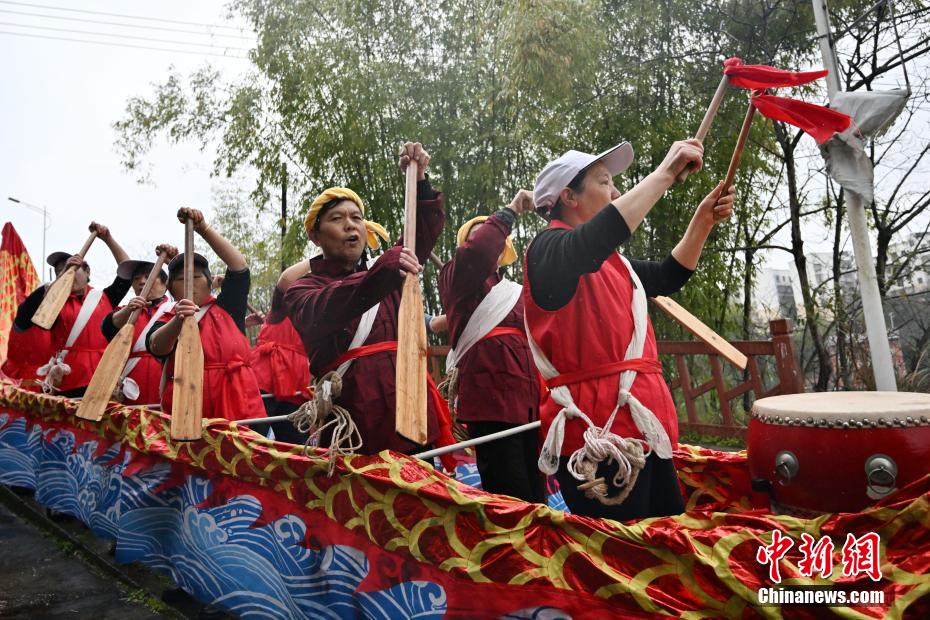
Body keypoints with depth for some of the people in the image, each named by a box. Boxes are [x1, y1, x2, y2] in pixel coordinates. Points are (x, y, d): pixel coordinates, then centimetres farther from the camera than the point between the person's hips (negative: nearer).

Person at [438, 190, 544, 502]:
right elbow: (477, 250, -15)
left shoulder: (512, 289, 29)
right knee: (511, 500, -12)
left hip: (527, 397, 7)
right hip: (491, 396, -7)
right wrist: (511, 211, -6)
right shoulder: (457, 278, 8)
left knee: (535, 494, 5)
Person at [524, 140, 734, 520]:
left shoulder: (611, 261, 20)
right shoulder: (548, 249, -7)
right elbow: (594, 241, -28)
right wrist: (666, 172, -21)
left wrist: (702, 221, 16)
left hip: (641, 427, 9)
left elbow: (667, 278, 29)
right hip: (599, 434, -9)